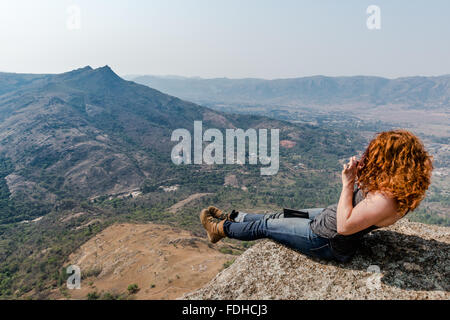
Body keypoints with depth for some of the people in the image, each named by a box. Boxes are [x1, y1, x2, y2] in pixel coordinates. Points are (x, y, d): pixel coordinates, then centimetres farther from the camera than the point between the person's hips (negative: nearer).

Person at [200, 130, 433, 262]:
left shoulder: (386, 200, -35)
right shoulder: (395, 186, -7)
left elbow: (344, 226, -34)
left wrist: (348, 182, -31)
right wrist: (360, 176, -12)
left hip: (328, 241, -9)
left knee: (267, 226, 7)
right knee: (282, 216, 20)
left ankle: (222, 228, 31)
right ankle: (232, 218, 40)